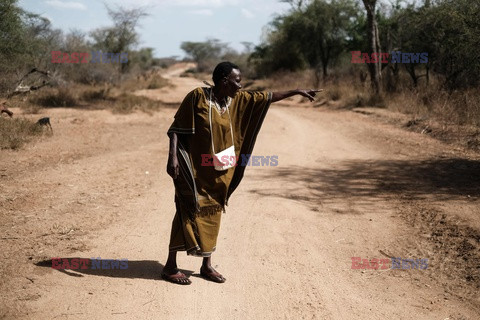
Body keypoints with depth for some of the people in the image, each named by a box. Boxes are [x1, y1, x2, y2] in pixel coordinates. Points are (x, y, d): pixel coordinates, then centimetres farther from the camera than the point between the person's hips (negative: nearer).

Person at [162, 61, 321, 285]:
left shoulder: (237, 99, 4)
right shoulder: (197, 96, -14)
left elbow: (266, 97, 12)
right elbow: (176, 128, -13)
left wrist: (296, 92, 14)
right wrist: (172, 156, -22)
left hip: (218, 172, 7)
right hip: (194, 169, -6)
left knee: (212, 214, 10)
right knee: (188, 213, -4)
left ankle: (207, 266, 21)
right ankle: (170, 266, 6)